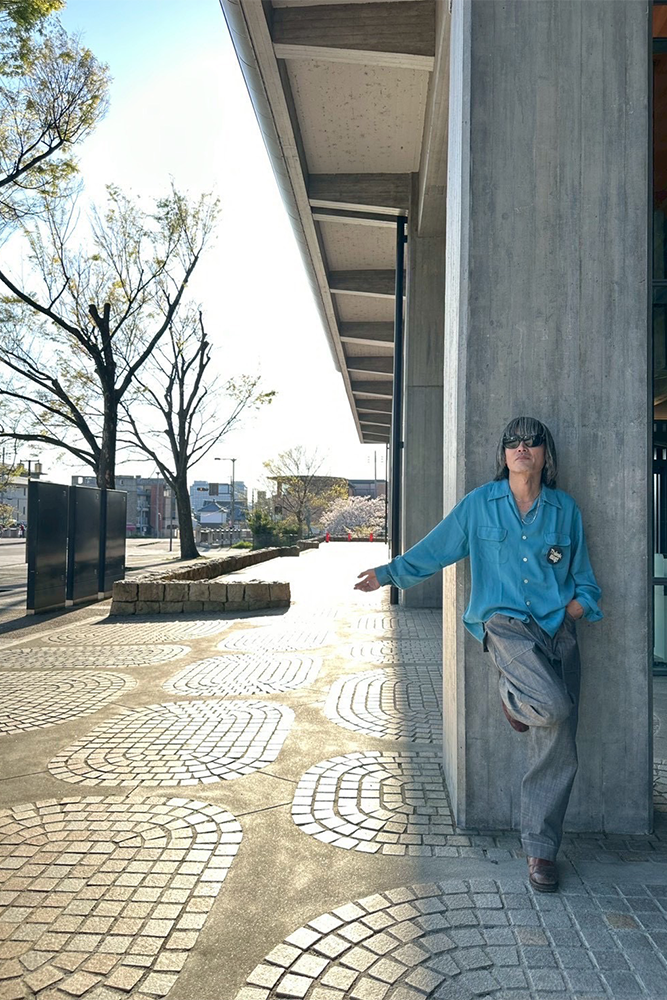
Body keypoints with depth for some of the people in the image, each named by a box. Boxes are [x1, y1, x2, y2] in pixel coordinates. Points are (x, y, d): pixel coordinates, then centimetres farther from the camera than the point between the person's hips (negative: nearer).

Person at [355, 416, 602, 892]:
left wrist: (578, 605, -3)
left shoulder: (565, 508, 10)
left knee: (557, 750, 2)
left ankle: (541, 850, 21)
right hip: (505, 622, -3)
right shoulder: (479, 504, 6)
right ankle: (515, 699, 10)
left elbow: (583, 578, 16)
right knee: (553, 704, -29)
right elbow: (435, 549, 13)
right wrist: (388, 573, 14)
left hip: (558, 628, 3)